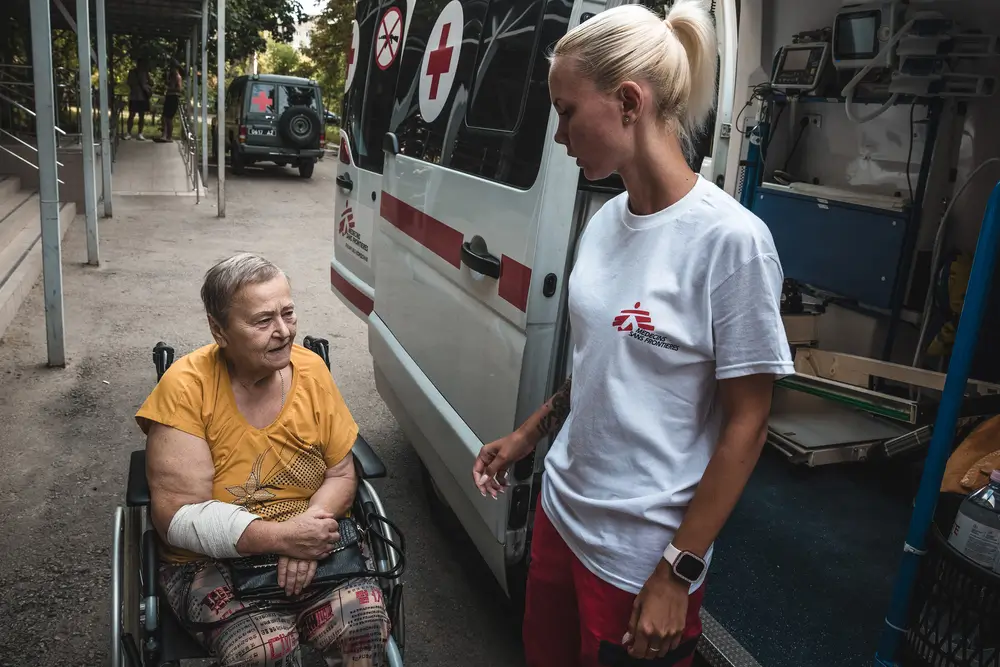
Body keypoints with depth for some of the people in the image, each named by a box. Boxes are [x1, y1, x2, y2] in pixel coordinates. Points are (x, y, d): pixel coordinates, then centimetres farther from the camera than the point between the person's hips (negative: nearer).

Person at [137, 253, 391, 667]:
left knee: (365, 621, -24)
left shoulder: (310, 369, -3)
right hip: (212, 560, -2)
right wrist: (281, 537, -25)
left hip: (311, 543, 3)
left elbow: (341, 475, 2)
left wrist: (310, 529, -18)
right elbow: (179, 517, -15)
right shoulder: (185, 387, -14)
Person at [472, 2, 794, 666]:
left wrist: (678, 573, -13)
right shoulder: (605, 221, -1)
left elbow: (747, 423, -16)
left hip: (643, 553, -6)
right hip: (562, 511, 6)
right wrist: (527, 435, 14)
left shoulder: (730, 239, -21)